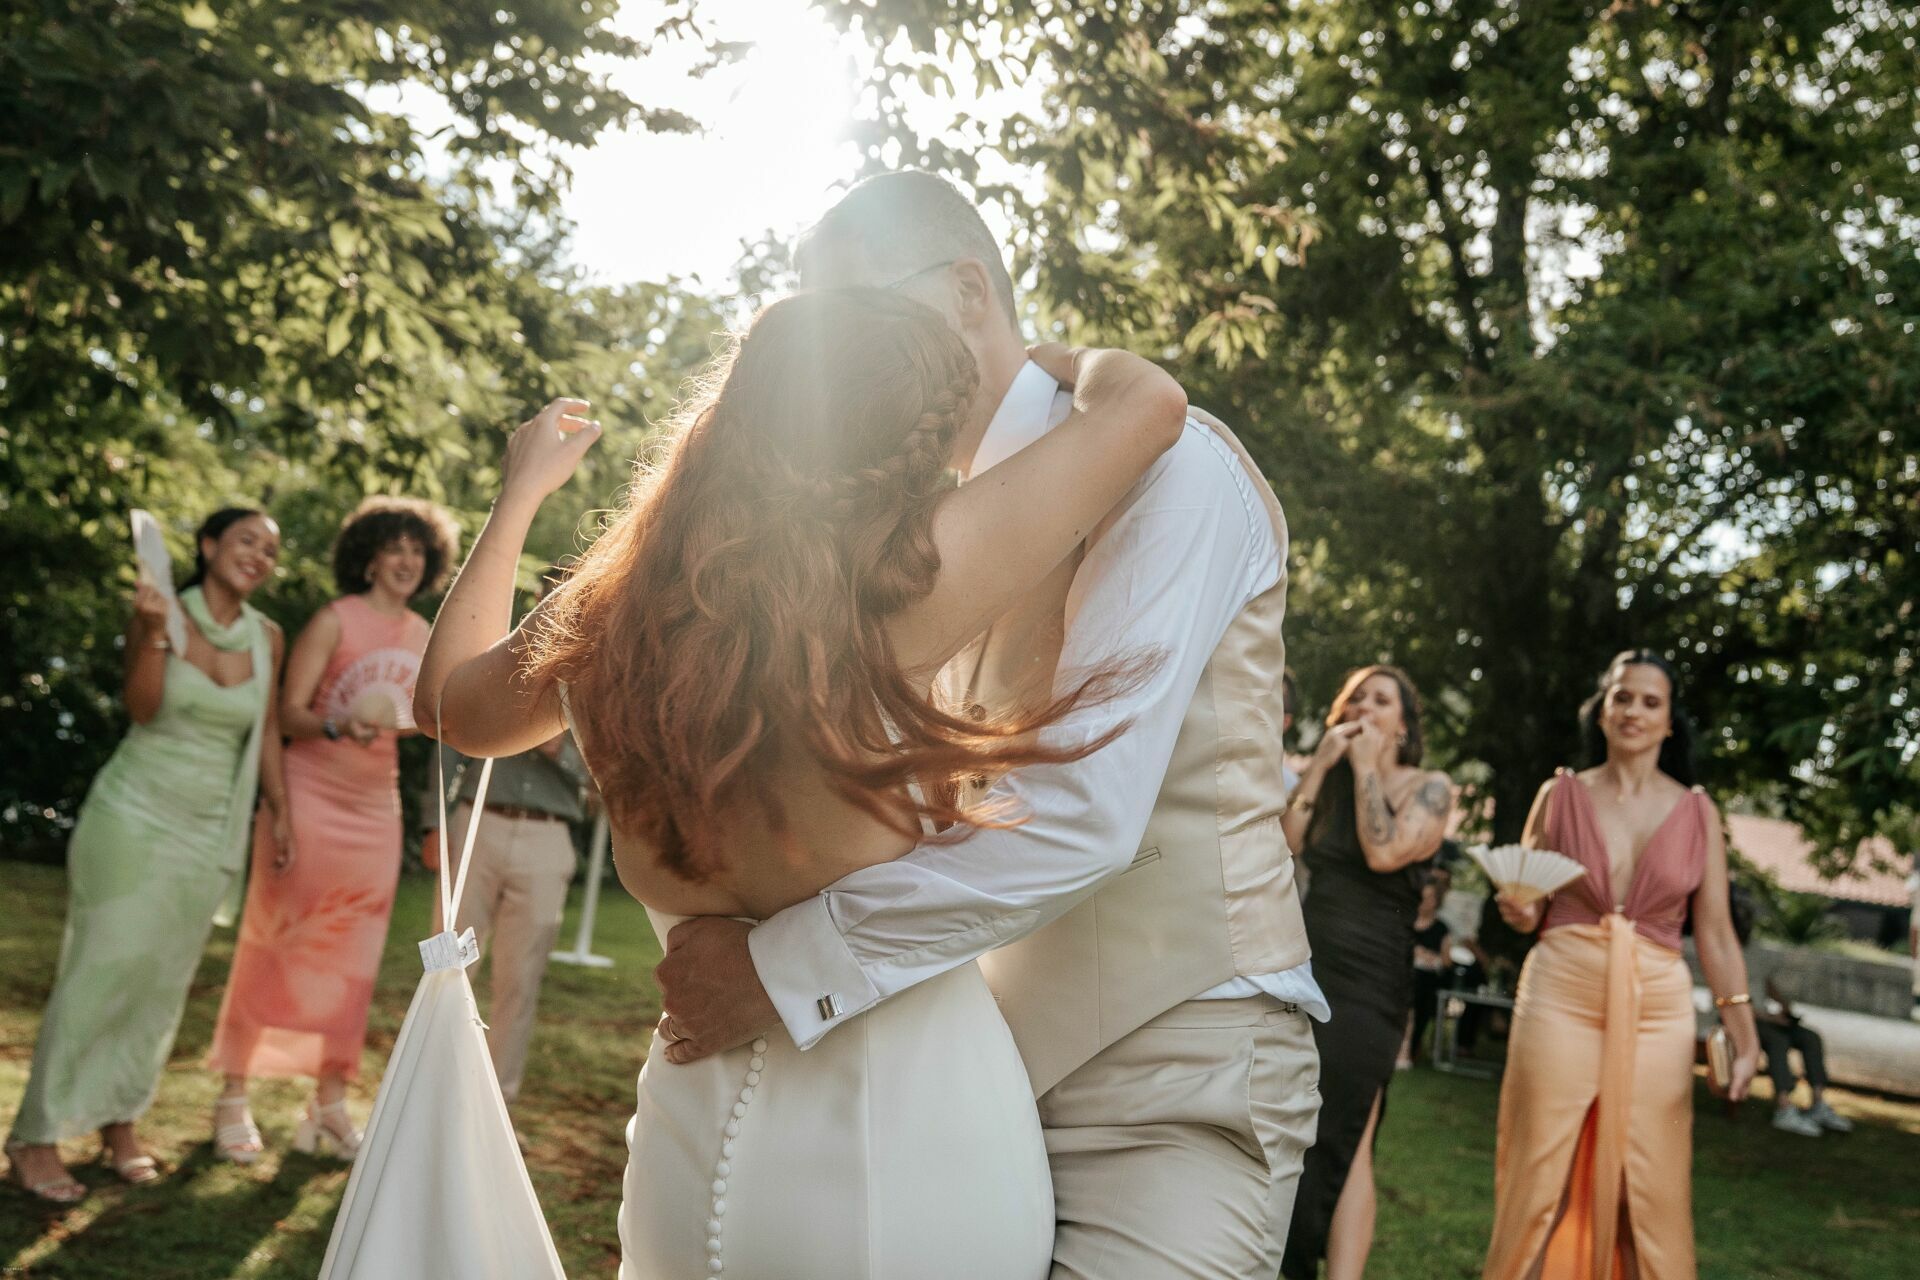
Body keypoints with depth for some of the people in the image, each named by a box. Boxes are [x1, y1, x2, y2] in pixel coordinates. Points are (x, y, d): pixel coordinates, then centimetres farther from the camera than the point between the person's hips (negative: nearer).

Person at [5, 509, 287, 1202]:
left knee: (164, 981, 7)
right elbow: (142, 707, -20)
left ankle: (121, 1121, 19)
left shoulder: (266, 637, 2)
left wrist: (279, 813, 10)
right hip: (134, 818, -4)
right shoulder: (163, 611, -9)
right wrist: (151, 633, -34)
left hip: (208, 834, 4)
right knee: (103, 969, -7)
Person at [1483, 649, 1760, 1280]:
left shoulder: (1696, 812, 8)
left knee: (1650, 1190, 0)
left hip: (1656, 1010, 1)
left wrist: (1743, 1031, -3)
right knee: (1541, 1179, 0)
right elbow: (1526, 904, 12)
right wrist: (1521, 913, -11)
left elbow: (1715, 933, 6)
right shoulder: (1561, 794, 7)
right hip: (1560, 998, 0)